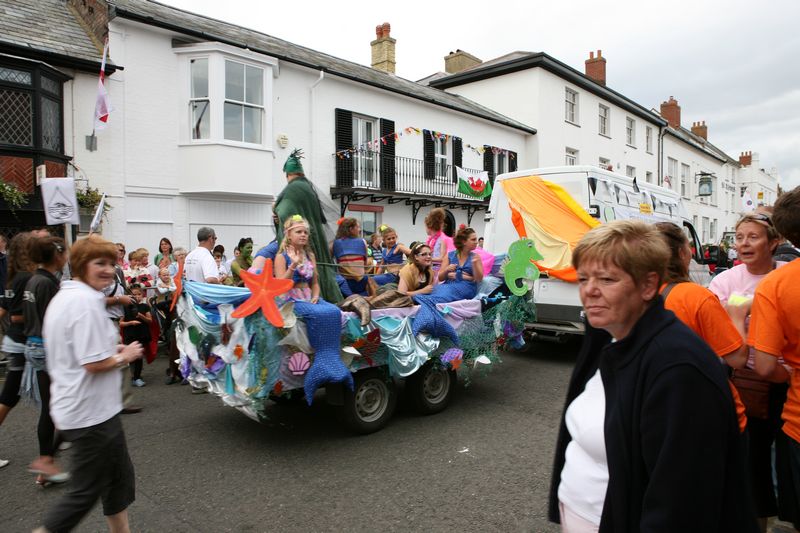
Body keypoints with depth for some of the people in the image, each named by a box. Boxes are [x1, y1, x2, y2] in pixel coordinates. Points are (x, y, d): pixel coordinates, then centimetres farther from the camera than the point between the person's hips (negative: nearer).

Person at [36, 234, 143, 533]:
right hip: (91, 413, -10)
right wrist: (125, 356, -8)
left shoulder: (63, 296, 10)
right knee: (86, 492, 6)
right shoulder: (87, 301, -22)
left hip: (73, 407, 10)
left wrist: (114, 348, 7)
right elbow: (94, 364, -25)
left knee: (119, 478, 20)